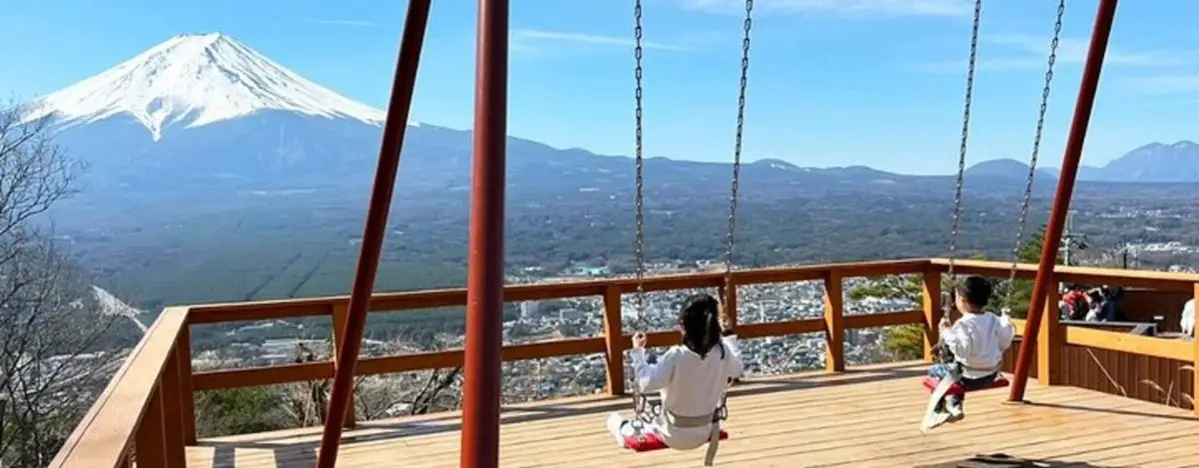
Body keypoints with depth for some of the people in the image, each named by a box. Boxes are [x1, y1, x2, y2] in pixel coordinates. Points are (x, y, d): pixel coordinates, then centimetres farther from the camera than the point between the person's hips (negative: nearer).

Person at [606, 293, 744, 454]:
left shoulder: (676, 356, -31)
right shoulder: (723, 352, -18)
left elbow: (647, 383, -31)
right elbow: (737, 370, 4)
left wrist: (637, 351, -20)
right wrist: (729, 337, 14)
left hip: (674, 437, -3)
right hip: (703, 434, 4)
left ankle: (623, 429, 56)